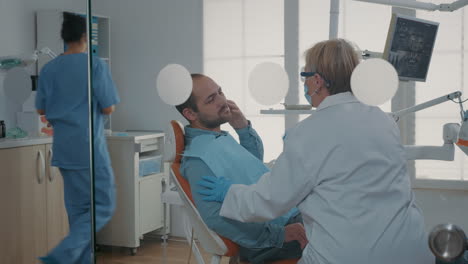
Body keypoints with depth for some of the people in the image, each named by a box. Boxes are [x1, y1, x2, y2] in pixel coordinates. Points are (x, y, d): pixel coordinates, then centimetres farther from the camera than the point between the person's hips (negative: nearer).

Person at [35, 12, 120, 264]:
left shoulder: (48, 69, 5)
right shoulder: (95, 64, -10)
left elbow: (41, 110, 11)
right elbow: (108, 108, -9)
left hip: (64, 148, 6)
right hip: (90, 147, -6)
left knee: (77, 207, 14)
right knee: (103, 205, 1)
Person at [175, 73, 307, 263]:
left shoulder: (221, 138, 12)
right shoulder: (198, 157, -18)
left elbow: (256, 158, 28)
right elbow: (217, 218, -25)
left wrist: (242, 126, 8)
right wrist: (279, 235, -25)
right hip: (266, 240, -10)